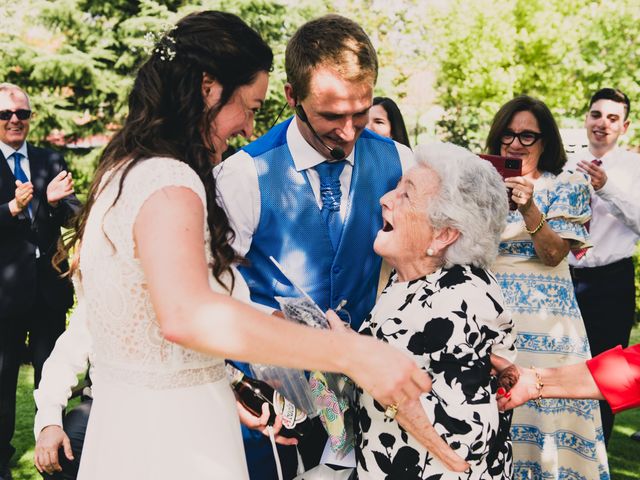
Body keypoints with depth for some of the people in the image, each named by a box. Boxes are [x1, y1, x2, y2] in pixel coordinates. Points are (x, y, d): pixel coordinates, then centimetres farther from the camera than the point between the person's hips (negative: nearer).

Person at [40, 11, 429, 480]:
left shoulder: (123, 172, 8)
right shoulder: (169, 183, -23)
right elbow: (185, 315, -42)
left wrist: (228, 391, 13)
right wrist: (351, 354, -42)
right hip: (173, 442, -9)